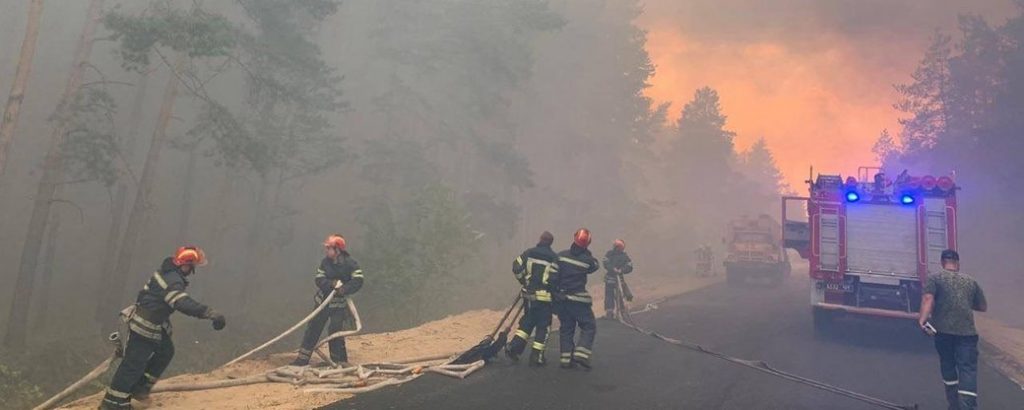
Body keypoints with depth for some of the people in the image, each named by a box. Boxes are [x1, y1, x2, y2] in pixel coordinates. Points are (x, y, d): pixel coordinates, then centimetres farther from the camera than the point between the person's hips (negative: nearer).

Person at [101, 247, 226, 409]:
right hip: (145, 326, -10)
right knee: (134, 362, -1)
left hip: (154, 324, 10)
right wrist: (211, 314, -50)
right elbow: (184, 304, -44)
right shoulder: (172, 281, -29)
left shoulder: (168, 271, 2)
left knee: (166, 351, 18)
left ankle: (140, 387, 27)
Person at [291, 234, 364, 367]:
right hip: (323, 300, 4)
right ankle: (302, 359, 18)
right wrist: (333, 284, -25)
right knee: (313, 328, 8)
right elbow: (318, 279, -8)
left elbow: (358, 281, -19)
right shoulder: (325, 262, -2)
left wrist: (344, 290, -27)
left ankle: (340, 361, 9)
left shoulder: (350, 264, -13)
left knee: (335, 331, -8)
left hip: (339, 303, -4)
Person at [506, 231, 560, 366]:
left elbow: (516, 267, -2)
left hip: (529, 294, 4)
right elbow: (553, 278, -15)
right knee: (543, 326, 6)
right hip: (544, 296, -4)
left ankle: (514, 346, 10)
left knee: (527, 321, 20)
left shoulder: (529, 253, 3)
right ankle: (537, 356, 6)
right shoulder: (553, 257, -7)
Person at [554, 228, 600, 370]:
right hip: (578, 298, -4)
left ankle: (565, 359, 11)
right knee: (589, 326, 8)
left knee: (566, 327, 13)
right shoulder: (587, 260, -11)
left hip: (560, 298, 4)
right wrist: (586, 253, 10)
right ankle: (581, 354, -7)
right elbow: (595, 266, 10)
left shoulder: (561, 255, -2)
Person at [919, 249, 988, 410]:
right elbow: (983, 307, 24)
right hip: (967, 331, 1)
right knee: (968, 368, -4)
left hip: (943, 330, -1)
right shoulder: (971, 281, 15)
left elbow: (928, 299, -13)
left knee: (948, 366, 17)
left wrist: (922, 320, -23)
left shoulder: (935, 278, 5)